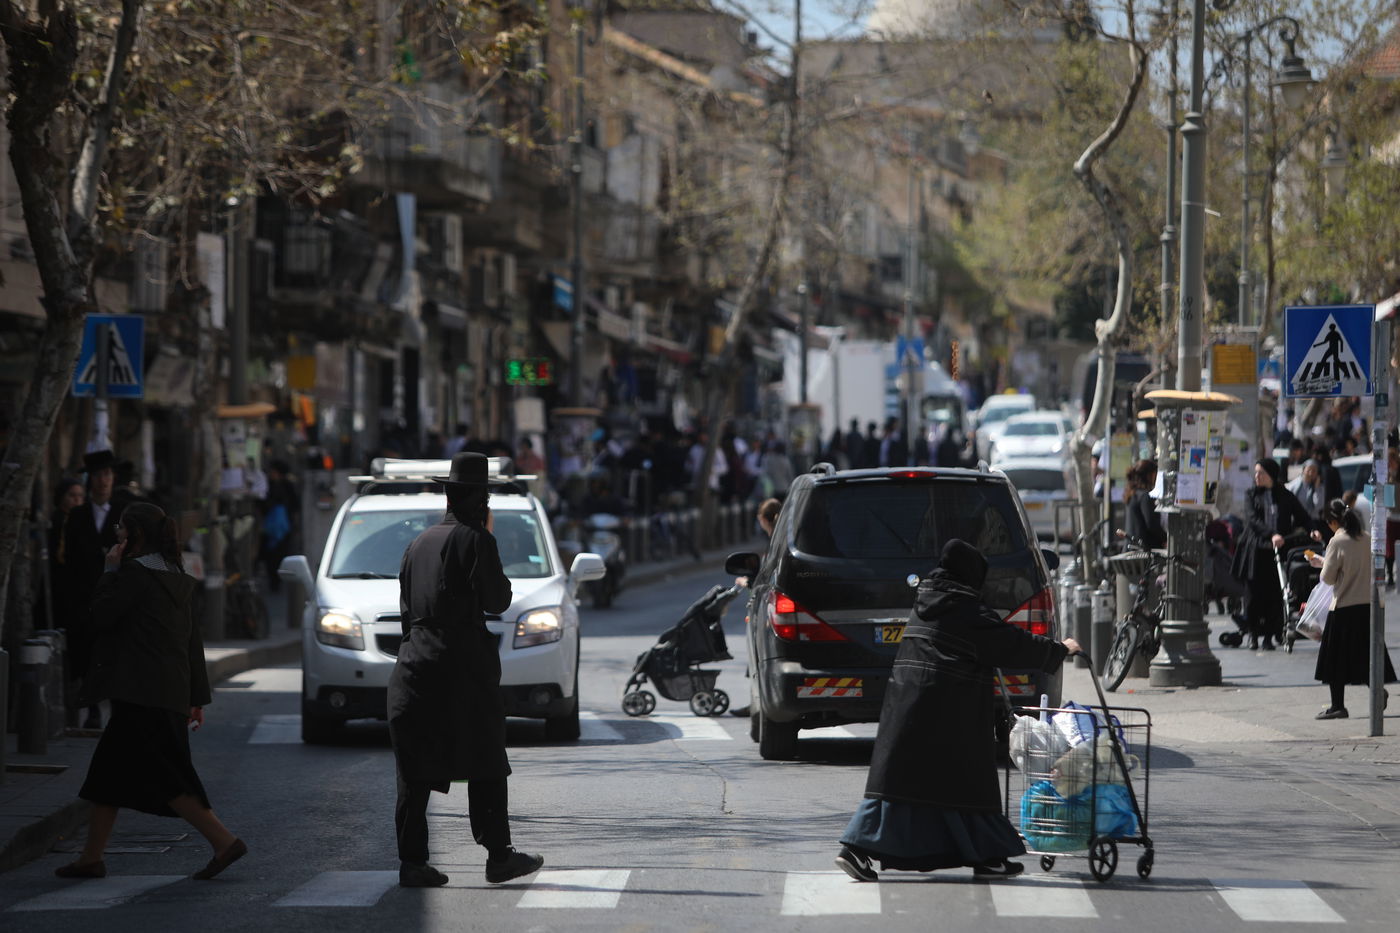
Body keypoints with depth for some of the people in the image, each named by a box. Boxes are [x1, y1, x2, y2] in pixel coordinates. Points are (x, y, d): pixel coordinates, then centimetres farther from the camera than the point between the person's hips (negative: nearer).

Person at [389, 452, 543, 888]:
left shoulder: (419, 543, 15)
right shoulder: (475, 540, -6)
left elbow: (406, 606, 17)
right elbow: (497, 601, -6)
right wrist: (489, 549, 4)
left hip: (415, 662, 6)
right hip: (464, 665, -6)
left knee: (416, 770, 4)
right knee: (485, 764, 2)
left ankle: (412, 861, 1)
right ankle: (499, 855, 3)